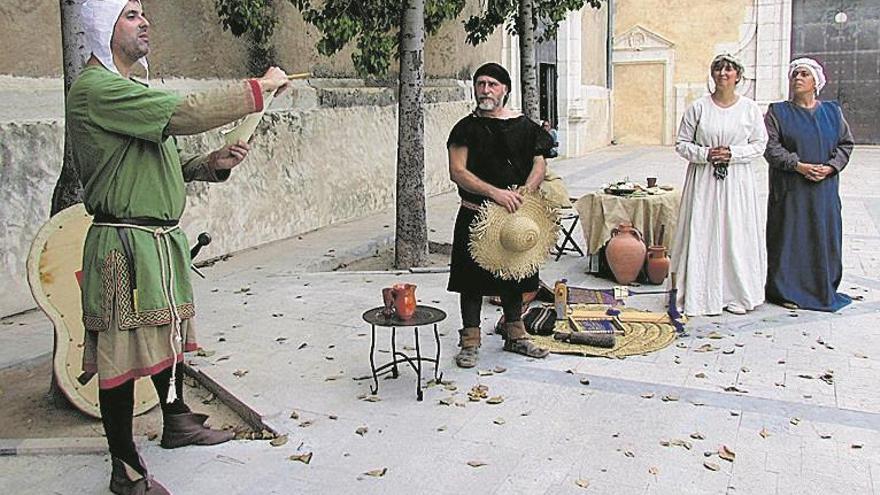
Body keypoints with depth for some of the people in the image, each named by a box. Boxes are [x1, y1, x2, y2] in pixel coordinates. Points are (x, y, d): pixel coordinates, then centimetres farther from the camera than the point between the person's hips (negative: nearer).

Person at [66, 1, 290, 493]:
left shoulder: (134, 90, 18)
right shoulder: (95, 88, -15)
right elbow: (185, 113, -26)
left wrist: (214, 162, 1)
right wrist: (260, 87, -16)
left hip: (162, 237, 10)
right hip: (125, 244, -10)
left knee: (170, 334, 22)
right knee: (123, 352, -1)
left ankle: (177, 422, 42)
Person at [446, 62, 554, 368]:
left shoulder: (524, 126, 6)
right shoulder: (467, 128, -2)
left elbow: (539, 164, 2)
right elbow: (457, 172, -11)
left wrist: (523, 194, -17)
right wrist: (495, 193, -23)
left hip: (514, 215, 3)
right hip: (475, 216, -3)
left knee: (514, 275, 14)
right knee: (473, 279, 2)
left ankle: (514, 334, 30)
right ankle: (470, 341, 14)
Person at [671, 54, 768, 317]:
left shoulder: (750, 108, 4)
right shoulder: (698, 107, 1)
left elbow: (759, 144, 6)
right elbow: (682, 143, 3)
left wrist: (733, 154, -11)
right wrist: (705, 154, -14)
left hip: (737, 180, 1)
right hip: (704, 180, -1)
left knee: (737, 235, 3)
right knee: (703, 236, -1)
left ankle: (737, 295, 15)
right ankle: (704, 295, 7)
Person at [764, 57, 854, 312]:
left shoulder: (832, 111, 11)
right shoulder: (778, 112, 3)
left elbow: (845, 143, 10)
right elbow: (771, 146, -7)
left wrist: (831, 167, -8)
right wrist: (798, 165, -18)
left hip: (824, 188, 3)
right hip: (789, 189, -3)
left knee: (824, 236, 6)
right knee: (790, 236, -2)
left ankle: (823, 289, 19)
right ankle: (787, 289, 7)